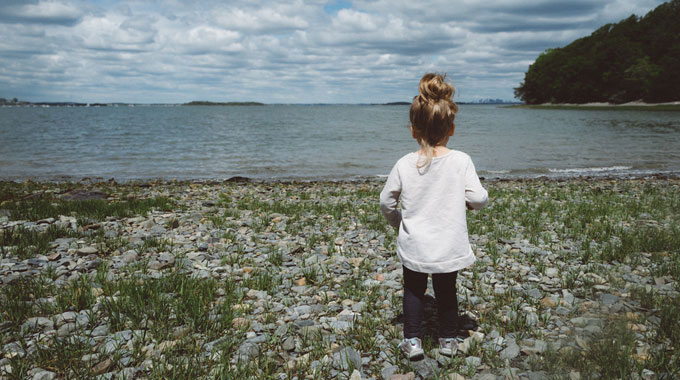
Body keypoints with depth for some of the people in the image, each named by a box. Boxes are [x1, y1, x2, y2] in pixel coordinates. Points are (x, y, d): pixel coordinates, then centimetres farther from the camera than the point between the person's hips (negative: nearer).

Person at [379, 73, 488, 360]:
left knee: (413, 290, 21)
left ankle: (413, 341, 25)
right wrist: (471, 202, 9)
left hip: (414, 247, 0)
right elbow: (478, 198, -14)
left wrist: (397, 221, 17)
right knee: (446, 290, 20)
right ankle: (448, 340, 35)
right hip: (449, 247, 0)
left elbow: (386, 201, -2)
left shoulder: (404, 164, -10)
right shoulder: (461, 161, -14)